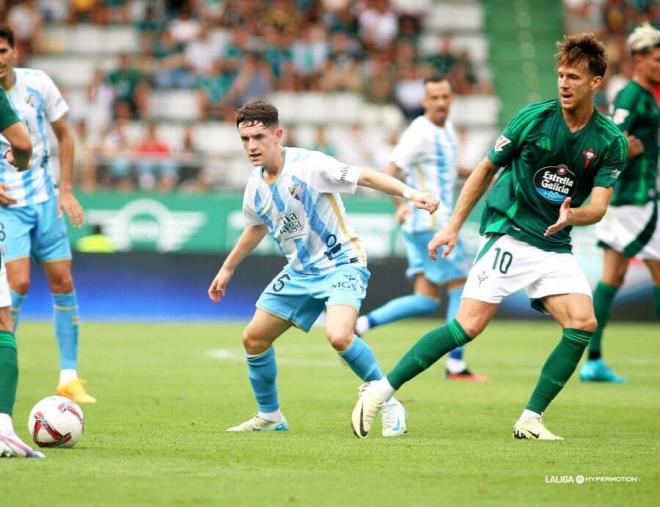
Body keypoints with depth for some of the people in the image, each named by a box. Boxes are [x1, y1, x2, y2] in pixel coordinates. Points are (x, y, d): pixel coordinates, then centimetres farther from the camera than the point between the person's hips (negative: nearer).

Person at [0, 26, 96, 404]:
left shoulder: (38, 85, -4)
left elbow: (65, 135, 9)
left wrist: (66, 189, 1)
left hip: (44, 200, 3)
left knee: (63, 282, 3)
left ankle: (69, 377, 11)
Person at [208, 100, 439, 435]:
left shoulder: (309, 165, -19)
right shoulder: (256, 187, 2)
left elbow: (365, 177, -21)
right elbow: (256, 228, 22)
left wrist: (409, 193, -34)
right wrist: (227, 269, 31)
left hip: (341, 263, -7)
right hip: (300, 271, 7)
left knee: (339, 336, -31)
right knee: (253, 338, 6)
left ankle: (389, 406, -11)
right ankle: (269, 417, 26)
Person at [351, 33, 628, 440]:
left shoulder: (612, 141, -2)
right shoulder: (534, 117, -7)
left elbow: (598, 207, -7)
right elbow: (486, 170, 5)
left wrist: (572, 216, -30)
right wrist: (453, 226, 4)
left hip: (554, 246, 4)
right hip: (508, 234, -4)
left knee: (583, 323, -16)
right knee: (470, 325, -15)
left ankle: (531, 420, -6)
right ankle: (380, 392, -9)